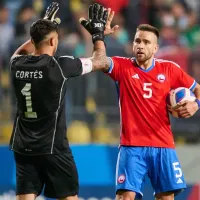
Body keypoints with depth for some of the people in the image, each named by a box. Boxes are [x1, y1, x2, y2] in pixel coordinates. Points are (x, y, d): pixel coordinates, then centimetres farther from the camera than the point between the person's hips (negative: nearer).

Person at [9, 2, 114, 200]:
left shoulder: (17, 65, 2)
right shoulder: (59, 65, -13)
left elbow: (21, 52, 30)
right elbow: (99, 61, 0)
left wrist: (43, 24, 33)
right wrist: (98, 32, 14)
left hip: (23, 147, 5)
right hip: (52, 148, -5)